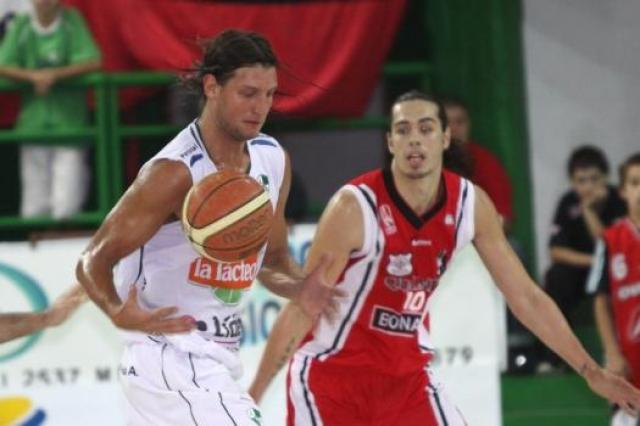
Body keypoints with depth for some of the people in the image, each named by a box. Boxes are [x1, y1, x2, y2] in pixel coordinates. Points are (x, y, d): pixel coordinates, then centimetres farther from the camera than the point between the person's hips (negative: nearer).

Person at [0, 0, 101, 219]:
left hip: (68, 117, -2)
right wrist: (33, 75, -16)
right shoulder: (20, 26, 5)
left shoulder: (72, 21, 0)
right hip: (34, 117, 2)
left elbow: (93, 62, -8)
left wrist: (55, 74, -16)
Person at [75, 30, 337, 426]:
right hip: (169, 348, -9)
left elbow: (273, 259, 18)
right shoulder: (175, 173, -20)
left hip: (220, 355, 9)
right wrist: (120, 313, -37)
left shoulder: (274, 160, 4)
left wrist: (300, 289, -5)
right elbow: (94, 262, -16)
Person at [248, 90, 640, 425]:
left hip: (408, 376, 5)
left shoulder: (471, 205, -6)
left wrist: (591, 372, 1)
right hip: (331, 373, -5)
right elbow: (302, 307, -18)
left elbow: (526, 297, 3)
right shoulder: (355, 207, -21)